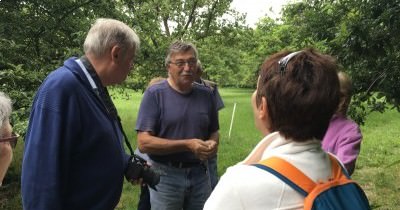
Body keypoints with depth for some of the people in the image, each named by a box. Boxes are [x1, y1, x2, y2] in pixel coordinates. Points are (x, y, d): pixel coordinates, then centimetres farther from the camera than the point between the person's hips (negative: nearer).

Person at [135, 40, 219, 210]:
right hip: (166, 176, -4)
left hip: (200, 174, 4)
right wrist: (187, 145, -20)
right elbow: (144, 143, -16)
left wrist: (213, 144, -8)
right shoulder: (154, 94, -10)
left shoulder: (206, 95, 4)